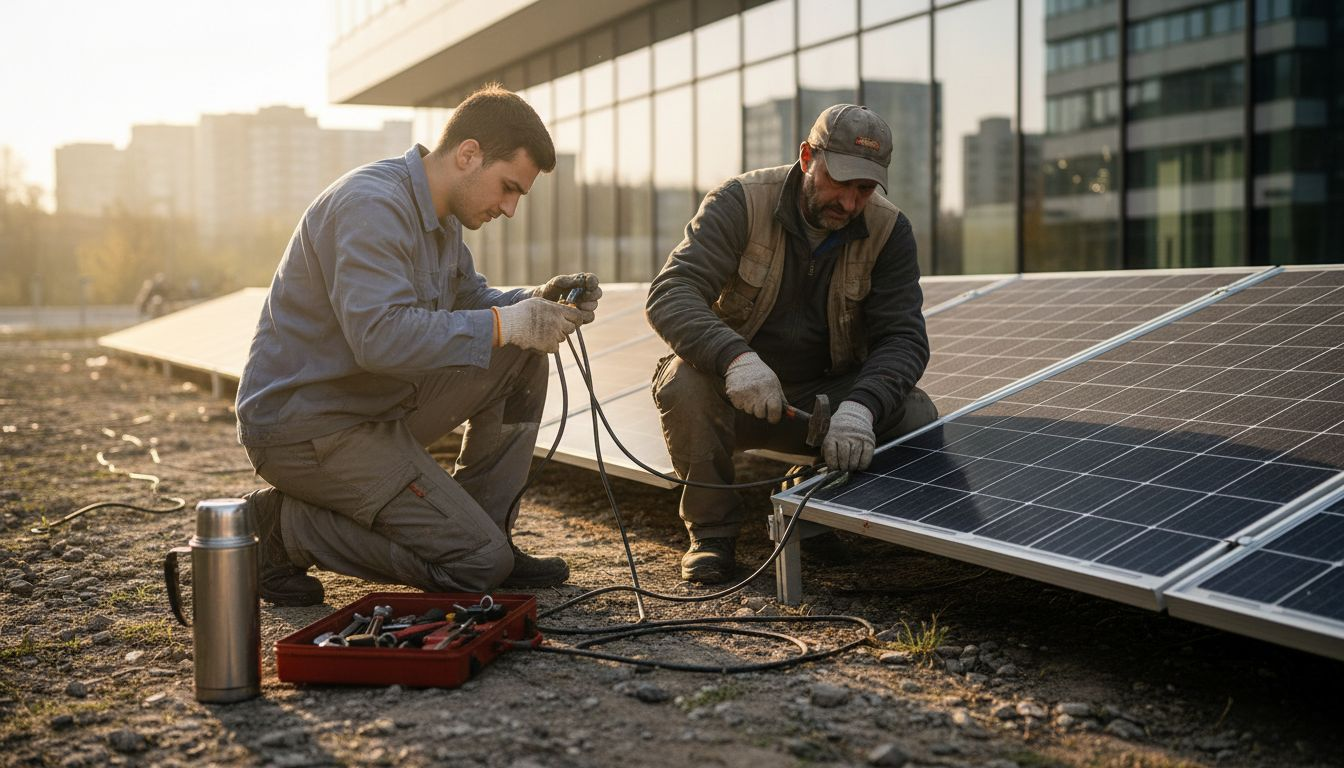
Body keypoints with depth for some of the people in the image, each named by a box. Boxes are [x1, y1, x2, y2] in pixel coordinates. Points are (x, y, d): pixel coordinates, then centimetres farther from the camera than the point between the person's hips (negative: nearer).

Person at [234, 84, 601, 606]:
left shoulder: (438, 214, 10)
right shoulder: (371, 205, -22)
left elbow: (470, 299, 21)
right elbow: (381, 337, -34)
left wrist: (540, 302, 0)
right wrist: (508, 324, -27)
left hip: (377, 404, 10)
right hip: (302, 423, -10)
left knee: (522, 355, 4)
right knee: (479, 562, -12)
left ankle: (482, 524, 9)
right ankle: (284, 528, -4)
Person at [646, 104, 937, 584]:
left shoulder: (889, 232, -7)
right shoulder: (741, 202, -15)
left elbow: (903, 337, -14)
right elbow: (669, 295, -26)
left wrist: (860, 406, -36)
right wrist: (736, 357, -46)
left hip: (826, 395, 2)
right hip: (734, 393, -2)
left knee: (916, 417, -24)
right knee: (683, 383, -34)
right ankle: (712, 530, -11)